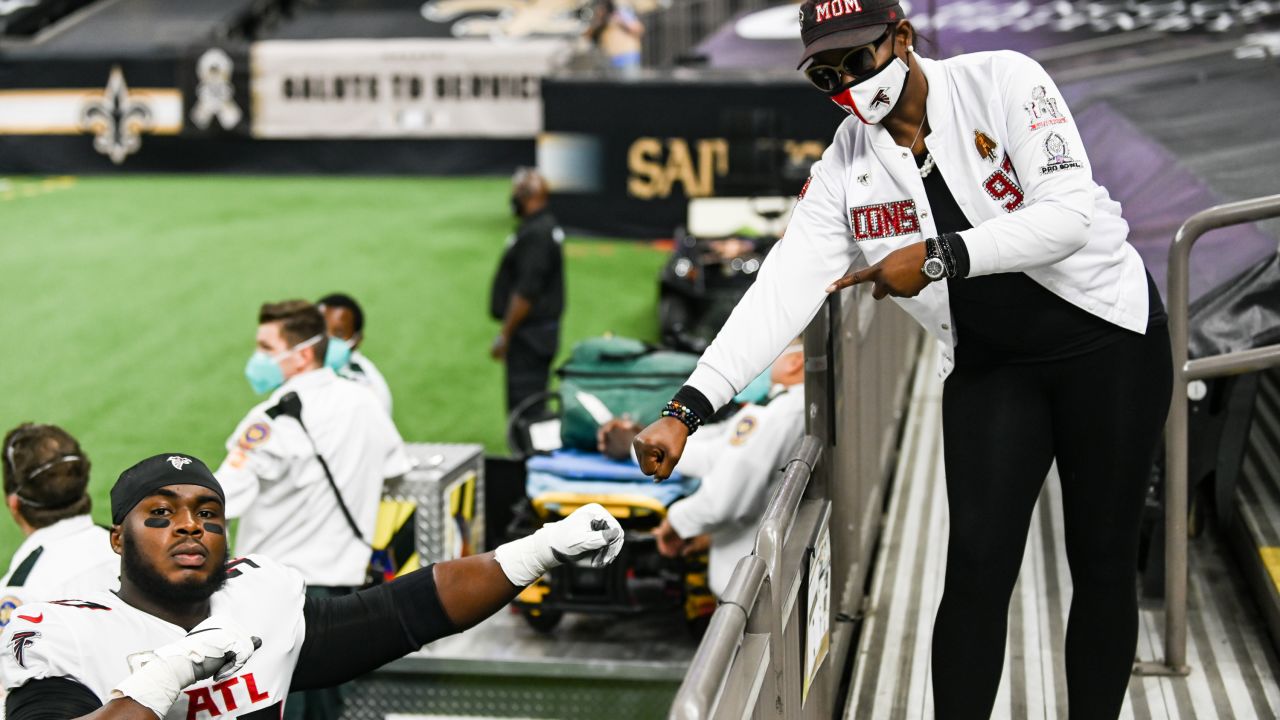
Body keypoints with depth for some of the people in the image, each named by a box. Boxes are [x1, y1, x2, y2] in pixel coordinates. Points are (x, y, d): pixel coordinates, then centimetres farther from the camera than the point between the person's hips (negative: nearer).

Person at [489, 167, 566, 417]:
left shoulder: (535, 234, -19)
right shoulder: (546, 227, 14)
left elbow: (526, 293, -23)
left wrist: (504, 335, -18)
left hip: (529, 331, -11)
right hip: (542, 329, 11)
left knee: (523, 400, -8)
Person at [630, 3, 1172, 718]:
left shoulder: (1003, 81, -15)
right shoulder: (845, 168, -5)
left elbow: (1069, 214, -23)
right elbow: (783, 290, -14)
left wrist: (939, 258, -27)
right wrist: (687, 409, -25)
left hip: (1108, 341, -2)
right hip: (989, 368, 3)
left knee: (1103, 561, 3)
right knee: (977, 565, -7)